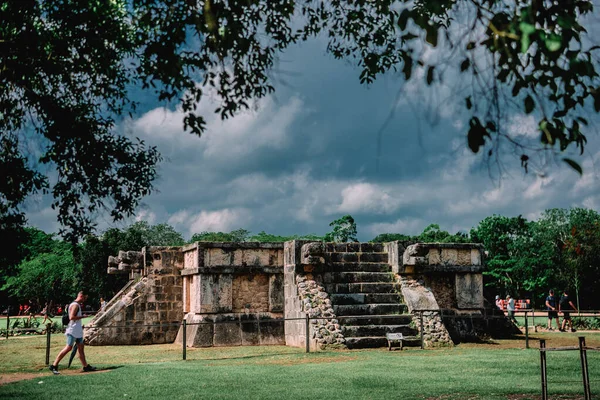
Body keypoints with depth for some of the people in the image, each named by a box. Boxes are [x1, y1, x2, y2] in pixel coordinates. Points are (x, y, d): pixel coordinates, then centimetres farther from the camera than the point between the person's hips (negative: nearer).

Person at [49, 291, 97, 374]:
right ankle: (54, 366, -9)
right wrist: (82, 316, -18)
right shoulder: (75, 305, -14)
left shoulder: (78, 305, 18)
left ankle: (86, 366, 16)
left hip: (78, 331, 11)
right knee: (68, 347, -12)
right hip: (73, 331, -11)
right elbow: (71, 317, -24)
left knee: (81, 347, 12)